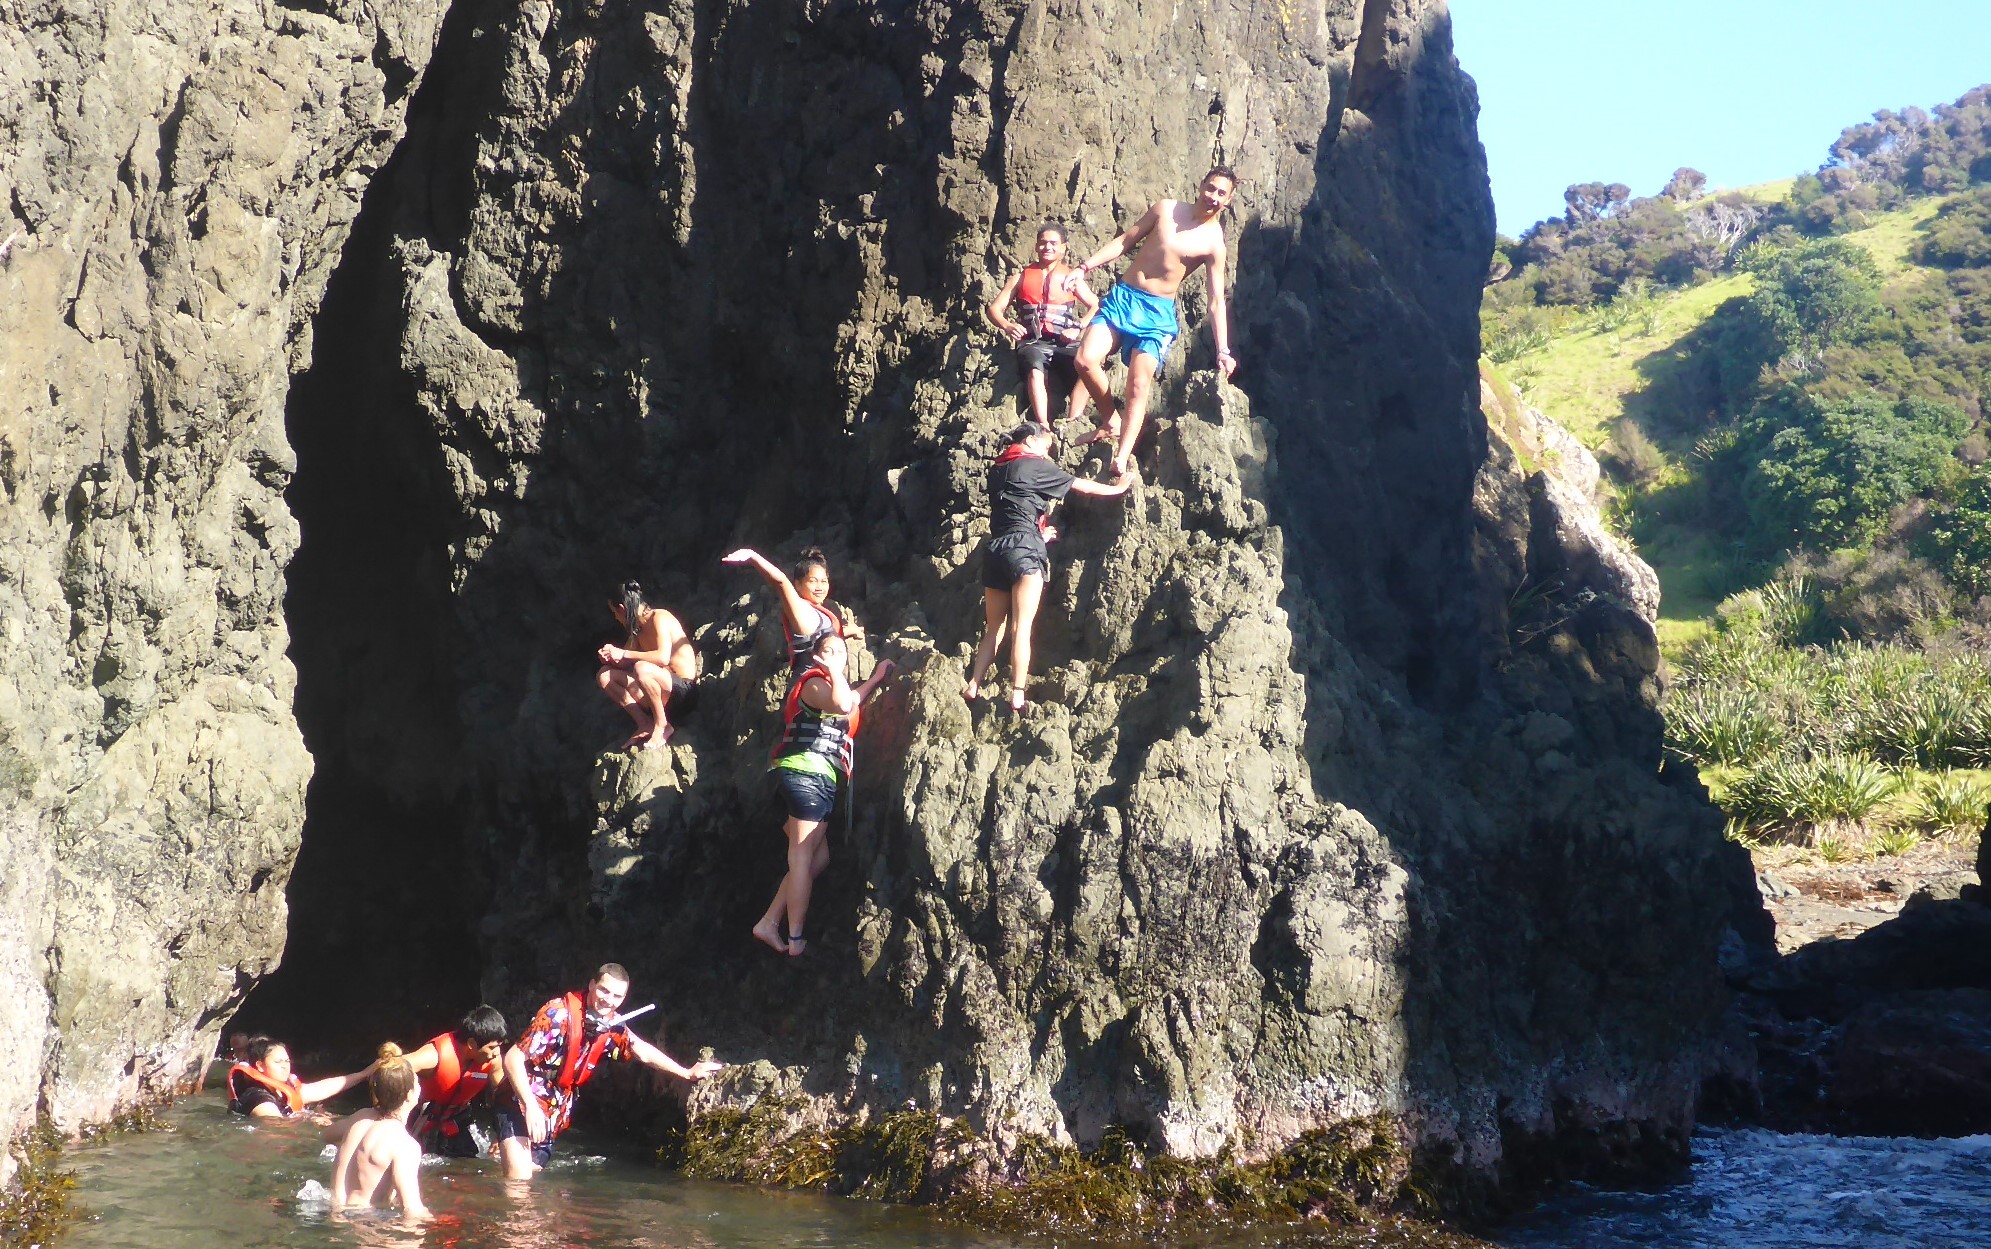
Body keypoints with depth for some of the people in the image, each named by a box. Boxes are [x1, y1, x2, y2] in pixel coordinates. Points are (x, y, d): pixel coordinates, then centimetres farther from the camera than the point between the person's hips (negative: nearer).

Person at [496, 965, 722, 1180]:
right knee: (518, 1182, -22)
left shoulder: (613, 1027, -1)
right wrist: (530, 1106, -30)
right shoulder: (559, 1014, -22)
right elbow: (513, 1057, -23)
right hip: (522, 1104, -7)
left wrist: (687, 1073, 23)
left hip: (553, 1115, 7)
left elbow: (643, 1052, 17)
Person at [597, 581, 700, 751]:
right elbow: (624, 662, 13)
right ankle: (645, 725, -6)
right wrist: (611, 657, -10)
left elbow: (663, 657, -28)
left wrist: (624, 654, -23)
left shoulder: (659, 617, -13)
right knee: (604, 676, 3)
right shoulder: (636, 627, 13)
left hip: (684, 691, -9)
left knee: (641, 668, -37)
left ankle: (661, 725, -17)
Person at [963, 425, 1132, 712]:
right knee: (1021, 629, -9)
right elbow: (1081, 486, 12)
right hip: (1024, 548, -6)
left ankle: (972, 687, 2)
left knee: (993, 629, 11)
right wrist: (1116, 489, 27)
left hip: (995, 548, 6)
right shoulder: (1035, 466, 3)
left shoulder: (997, 470, 20)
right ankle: (1017, 697, -13)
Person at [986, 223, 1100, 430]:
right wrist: (1007, 326, -8)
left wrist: (1078, 328, -8)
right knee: (1035, 367, -36)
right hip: (1033, 342, -1)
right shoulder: (1023, 276, 18)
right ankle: (1044, 428, -48)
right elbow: (995, 308, 14)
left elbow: (1095, 306, 10)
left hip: (1064, 343, 1)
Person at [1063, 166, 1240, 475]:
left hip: (1158, 313, -3)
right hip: (1122, 297, 3)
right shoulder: (1166, 209, 3)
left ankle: (1121, 460, -15)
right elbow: (1125, 241, 11)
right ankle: (1111, 420, 10)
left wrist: (1223, 350, -7)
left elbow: (1216, 301, -3)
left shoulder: (1214, 242, -4)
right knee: (1085, 360, -14)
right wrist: (1086, 267, 3)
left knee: (1139, 384, -14)